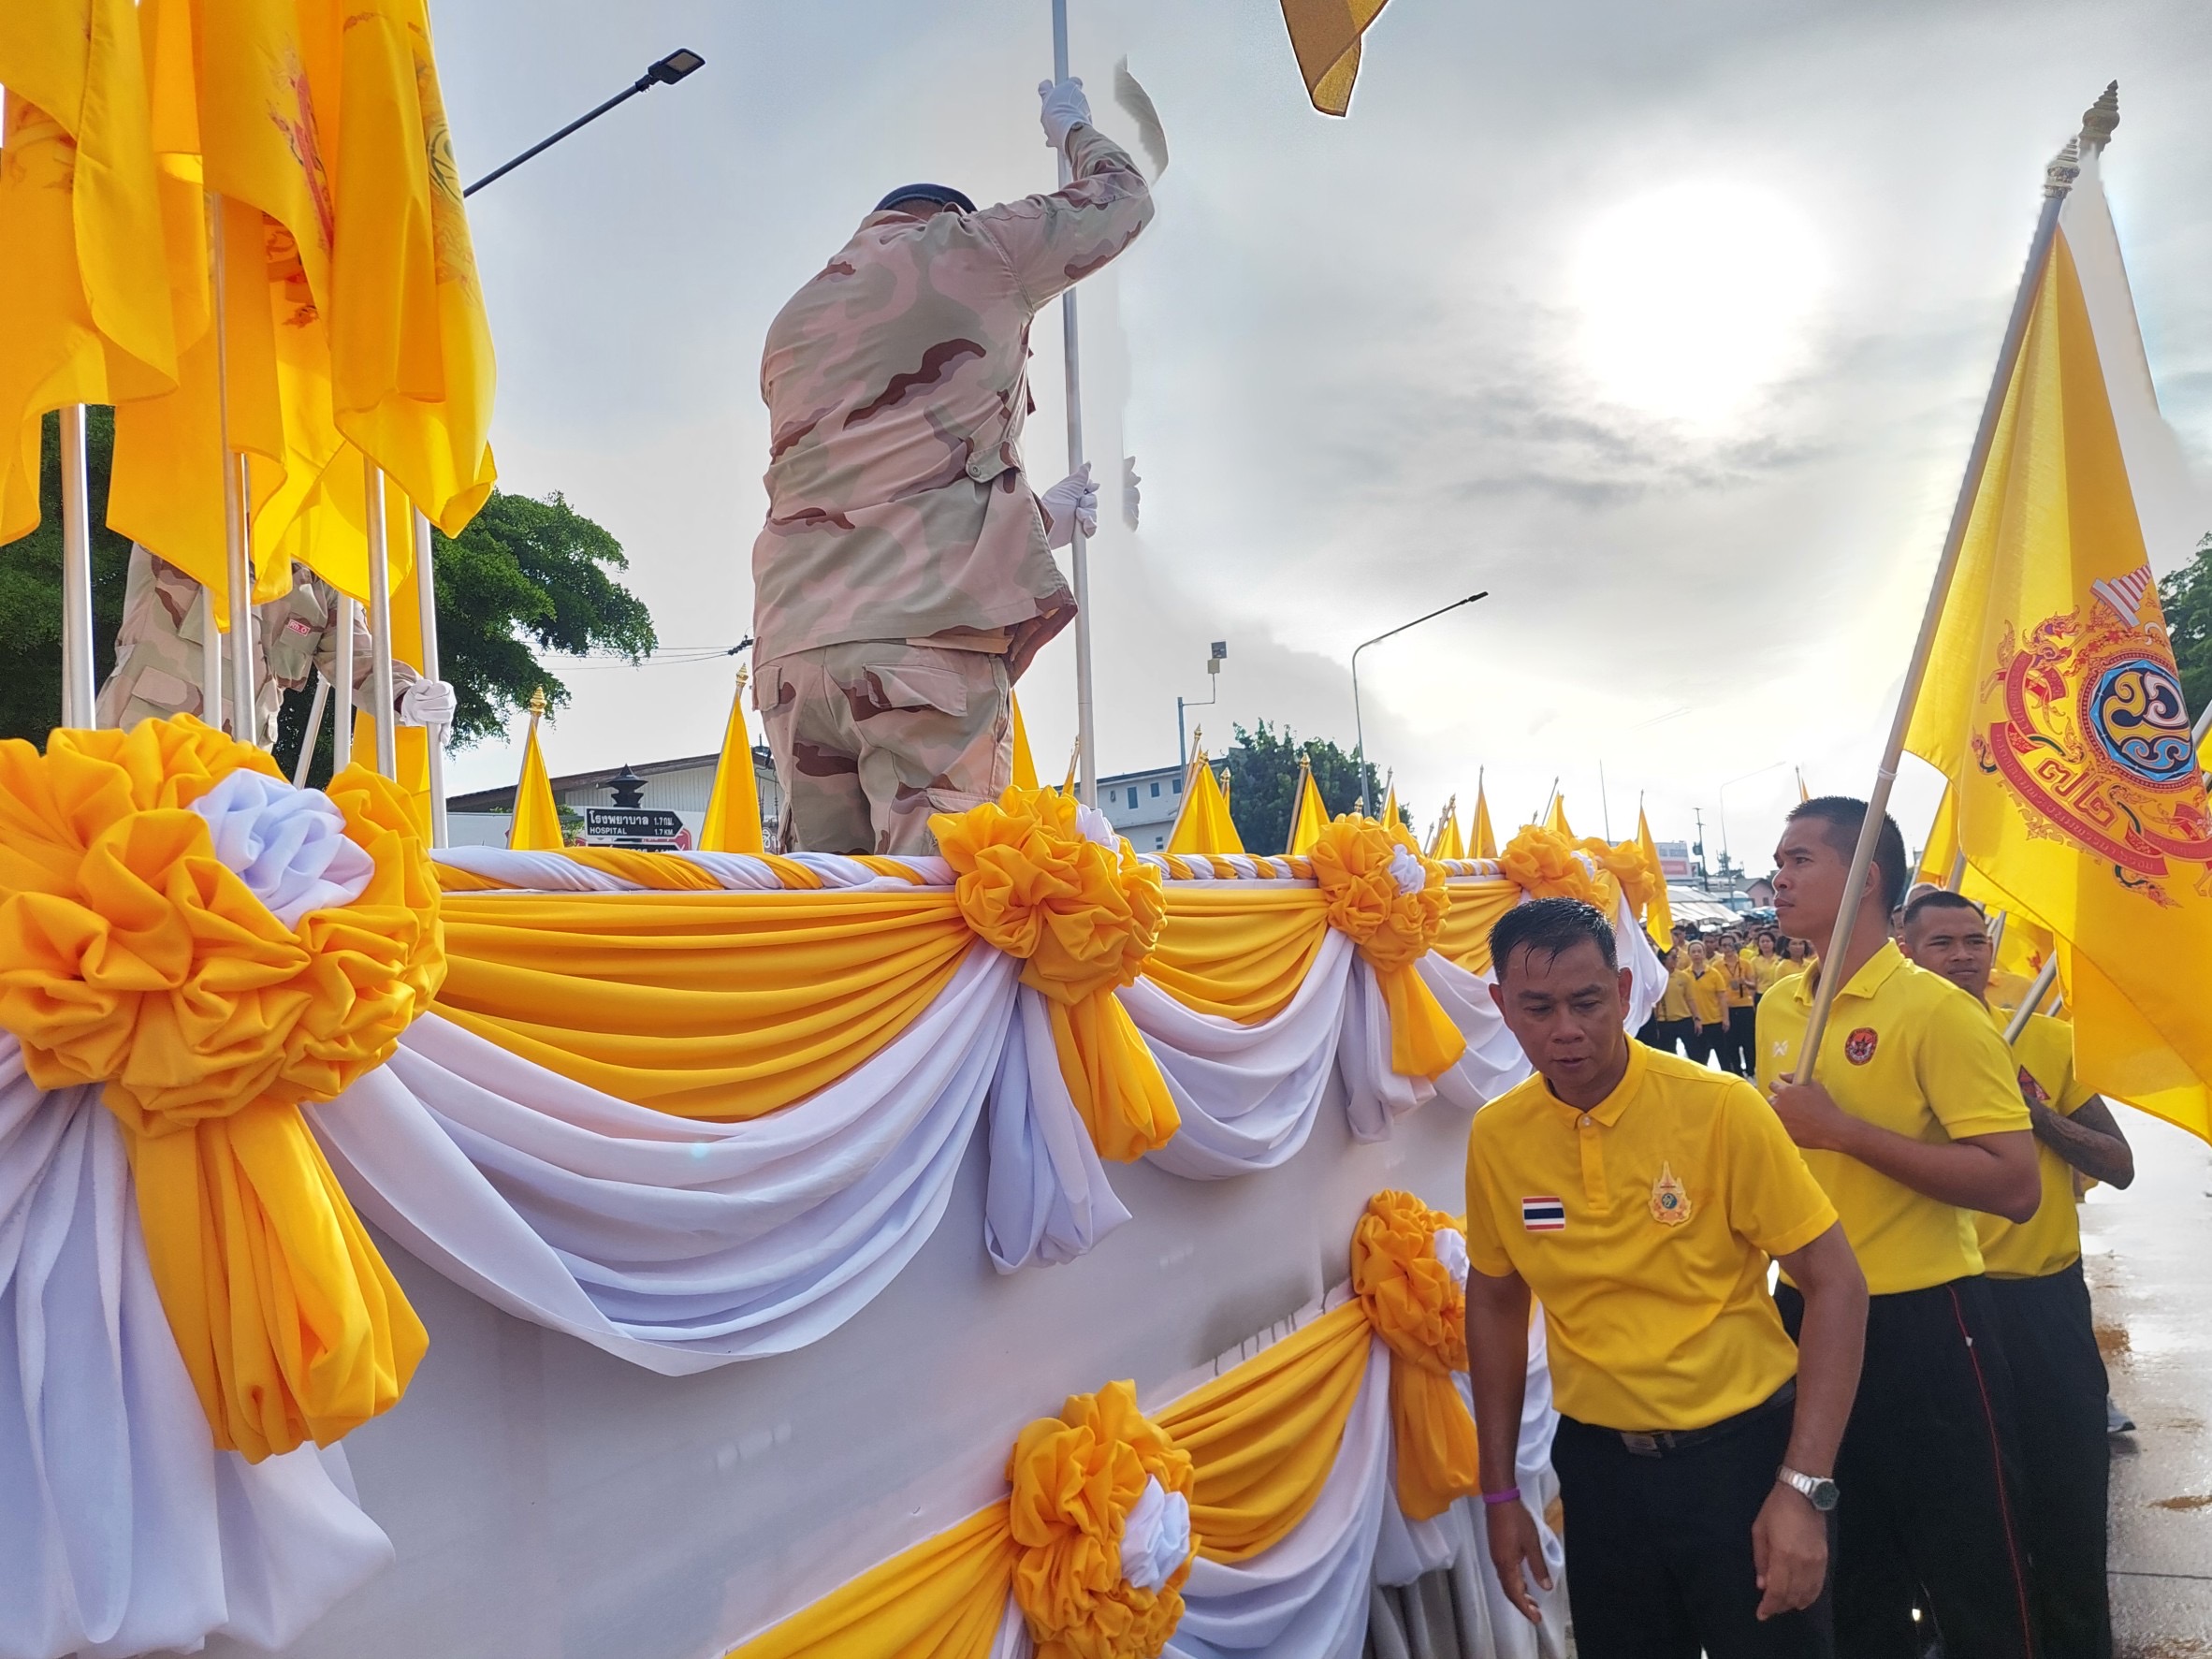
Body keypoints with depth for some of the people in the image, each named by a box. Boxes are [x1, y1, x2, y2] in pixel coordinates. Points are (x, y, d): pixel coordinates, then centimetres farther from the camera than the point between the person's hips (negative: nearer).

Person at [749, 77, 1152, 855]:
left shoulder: (790, 324, 27)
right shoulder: (971, 248, 11)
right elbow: (1123, 199, 26)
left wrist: (1037, 518, 40)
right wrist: (1072, 126, 47)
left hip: (795, 649, 6)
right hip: (930, 639, -5)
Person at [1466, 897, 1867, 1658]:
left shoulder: (1720, 1108, -17)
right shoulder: (1495, 1134, -7)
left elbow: (1836, 1285, -13)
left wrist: (1803, 1487, -19)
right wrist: (1499, 1492, 8)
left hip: (1742, 1450, -3)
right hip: (1598, 1462, 3)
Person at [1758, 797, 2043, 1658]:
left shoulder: (1937, 1009, -15)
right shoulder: (1775, 1008, 5)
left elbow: (2016, 1186, -22)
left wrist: (1843, 1129, -23)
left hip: (1920, 1324, -6)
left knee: (1975, 1586, 8)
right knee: (1849, 1575, 21)